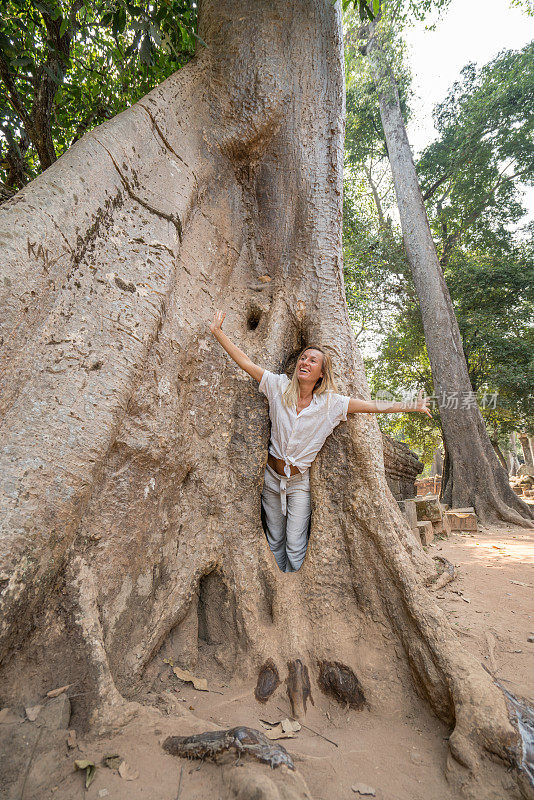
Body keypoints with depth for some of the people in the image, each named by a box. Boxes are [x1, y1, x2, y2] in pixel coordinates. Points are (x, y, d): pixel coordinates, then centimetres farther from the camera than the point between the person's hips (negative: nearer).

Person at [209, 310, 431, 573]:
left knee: (295, 547, -2)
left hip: (300, 482, -1)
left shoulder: (331, 403, -8)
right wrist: (218, 332, -9)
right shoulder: (279, 387, -7)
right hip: (272, 476, 2)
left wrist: (412, 406, -5)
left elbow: (375, 406, -4)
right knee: (275, 540, 13)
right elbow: (244, 361, -7)